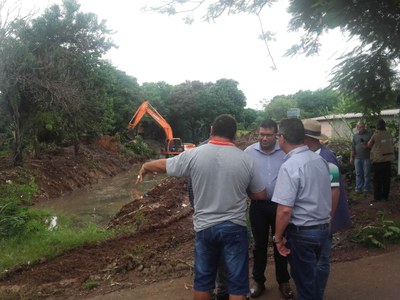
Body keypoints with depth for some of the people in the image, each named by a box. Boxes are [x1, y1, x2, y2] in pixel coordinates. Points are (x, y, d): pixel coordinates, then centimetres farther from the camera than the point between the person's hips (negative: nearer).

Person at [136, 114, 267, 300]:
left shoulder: (194, 155, -8)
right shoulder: (246, 159, -7)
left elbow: (162, 165, 8)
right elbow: (261, 195, 2)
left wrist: (145, 167, 28)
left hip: (205, 227, 1)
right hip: (235, 227, -1)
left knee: (203, 280, 18)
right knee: (237, 282, 11)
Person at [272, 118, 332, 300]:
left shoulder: (290, 166, -22)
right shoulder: (320, 160, 1)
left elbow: (285, 210, -24)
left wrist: (278, 237, -13)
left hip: (301, 232, -7)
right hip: (323, 227, 7)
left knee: (304, 281, 11)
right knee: (310, 276, 25)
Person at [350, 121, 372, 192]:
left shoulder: (369, 135, 1)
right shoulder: (355, 136, 11)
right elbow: (353, 148, 12)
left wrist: (367, 146, -20)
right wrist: (351, 157, 9)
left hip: (366, 158, -3)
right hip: (357, 158, 3)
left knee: (366, 174, 3)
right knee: (358, 174, 6)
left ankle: (366, 188, 11)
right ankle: (358, 188, 11)